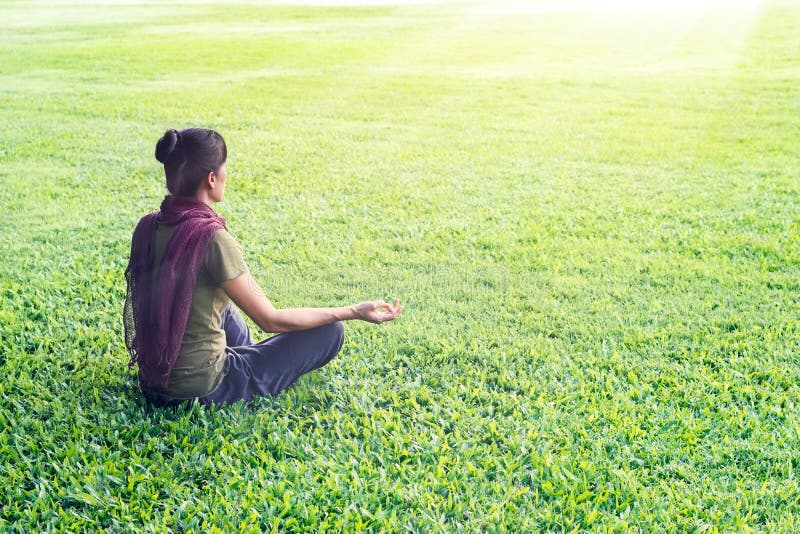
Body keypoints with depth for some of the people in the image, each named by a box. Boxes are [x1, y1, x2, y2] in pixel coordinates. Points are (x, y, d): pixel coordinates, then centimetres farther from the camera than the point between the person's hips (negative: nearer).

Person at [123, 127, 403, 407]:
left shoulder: (147, 226, -3)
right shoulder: (213, 238, -25)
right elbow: (270, 320, -19)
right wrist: (354, 311, -13)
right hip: (200, 391, -7)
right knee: (330, 331, -2)